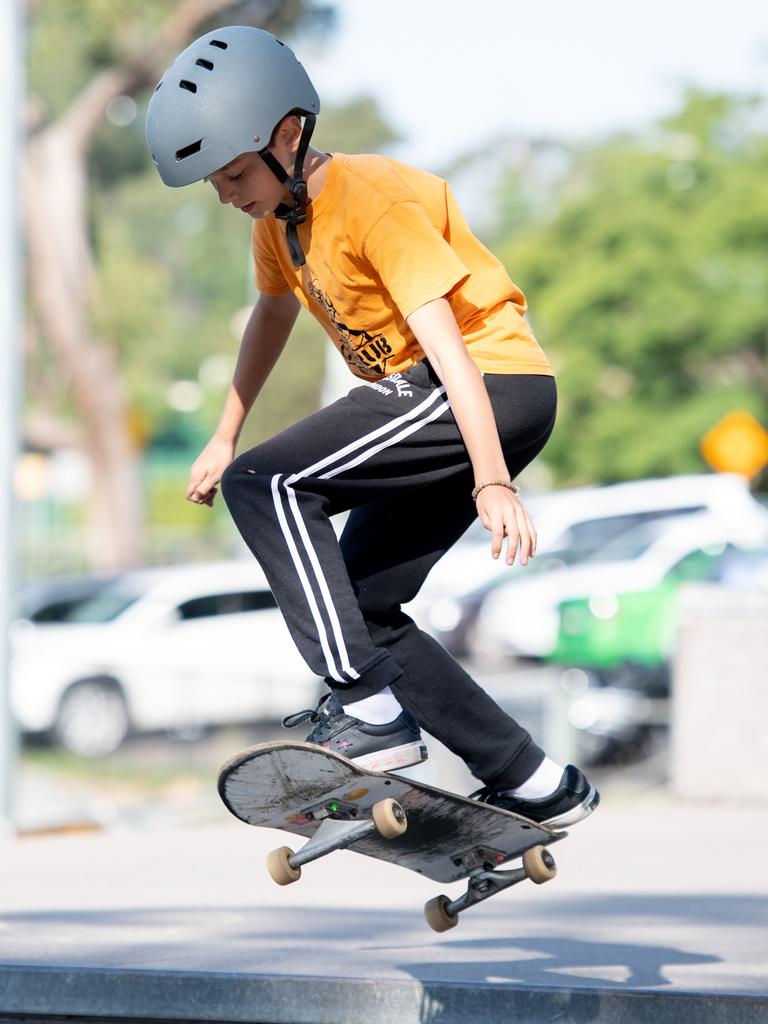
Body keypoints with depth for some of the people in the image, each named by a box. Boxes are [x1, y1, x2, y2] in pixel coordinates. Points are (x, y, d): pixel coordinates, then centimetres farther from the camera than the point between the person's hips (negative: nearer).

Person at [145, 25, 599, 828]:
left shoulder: (376, 200, -20)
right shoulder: (278, 213, 8)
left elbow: (444, 340, -26)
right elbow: (273, 314, 28)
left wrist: (491, 484, -32)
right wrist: (225, 435, 26)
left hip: (493, 385, -10)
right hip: (424, 401, 10)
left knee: (263, 485, -20)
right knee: (359, 609, 7)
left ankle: (368, 708, -23)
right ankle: (538, 786, 10)